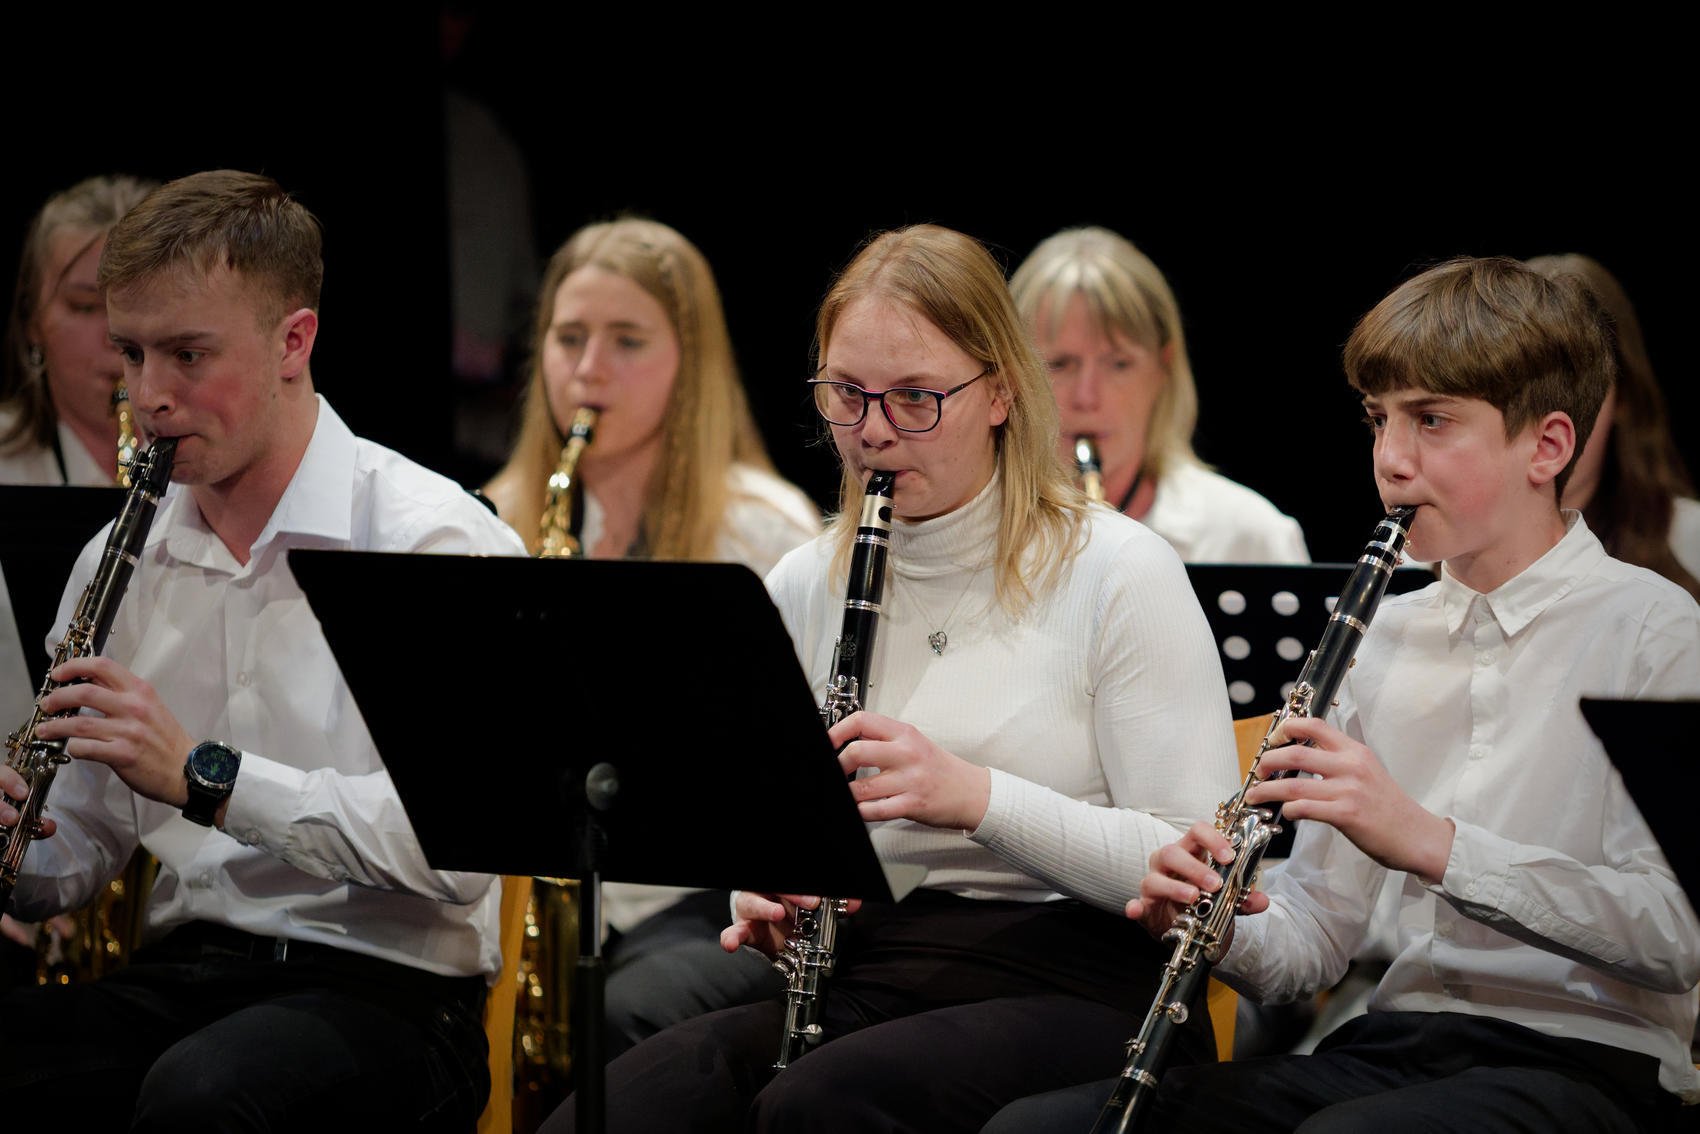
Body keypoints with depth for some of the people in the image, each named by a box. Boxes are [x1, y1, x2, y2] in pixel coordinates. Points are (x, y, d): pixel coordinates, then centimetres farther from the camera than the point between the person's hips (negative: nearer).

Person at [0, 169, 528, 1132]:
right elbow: (81, 855, 20)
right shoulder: (120, 560, 14)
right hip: (181, 971, 5)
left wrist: (205, 777, -23)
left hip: (384, 986, -5)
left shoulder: (440, 544, -7)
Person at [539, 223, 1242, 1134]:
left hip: (1070, 988, -4)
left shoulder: (1117, 575, -3)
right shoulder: (803, 587, 14)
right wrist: (768, 898, -3)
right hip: (860, 980, 4)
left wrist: (979, 797, -21)